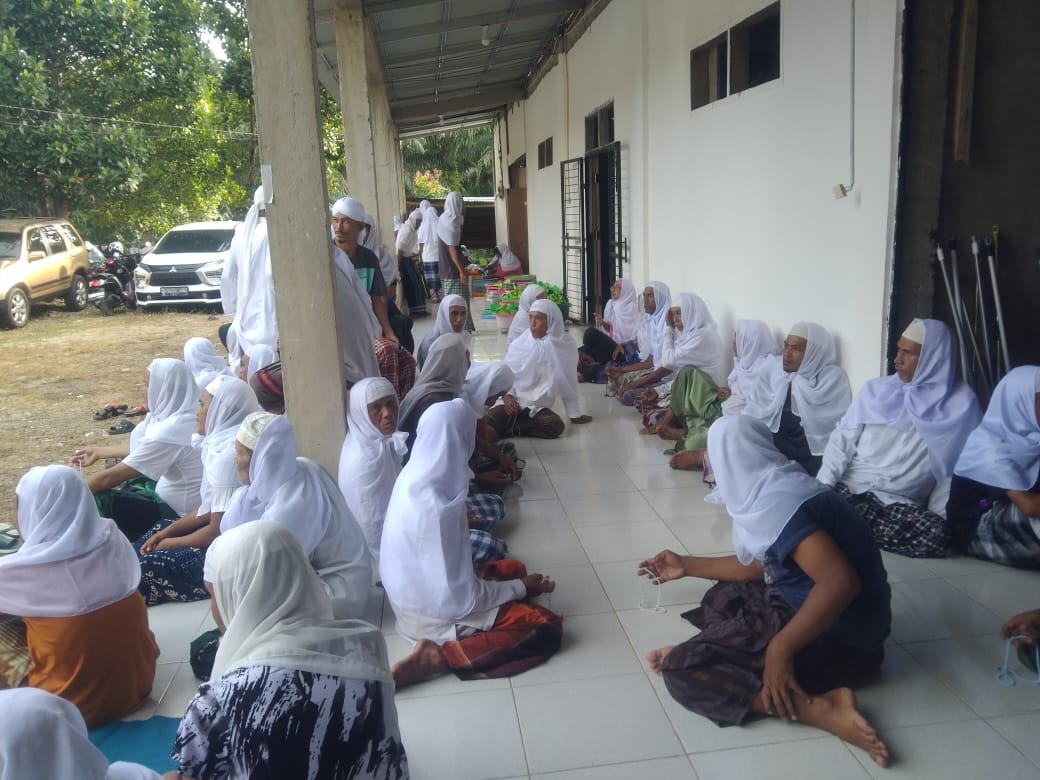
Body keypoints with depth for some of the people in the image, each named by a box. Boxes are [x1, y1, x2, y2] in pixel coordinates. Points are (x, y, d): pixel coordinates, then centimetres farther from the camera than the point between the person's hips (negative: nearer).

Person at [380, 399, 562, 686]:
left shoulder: (415, 477, -5)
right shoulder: (436, 507, -33)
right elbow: (460, 595, -26)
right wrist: (521, 588, -12)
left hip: (420, 590, 9)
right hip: (435, 611, -9)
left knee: (515, 569, 22)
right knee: (546, 627, -9)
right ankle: (442, 655, -13)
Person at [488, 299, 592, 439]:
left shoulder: (565, 346, -4)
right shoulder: (518, 345, -2)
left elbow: (568, 382, 4)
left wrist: (575, 414, 8)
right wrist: (507, 396, -14)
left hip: (539, 408, 2)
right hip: (512, 403, -2)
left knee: (555, 425, -32)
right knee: (486, 424, -31)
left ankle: (506, 430, -15)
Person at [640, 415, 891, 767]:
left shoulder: (777, 500, -22)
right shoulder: (780, 488, 8)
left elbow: (841, 582, -32)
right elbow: (759, 565, 21)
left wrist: (780, 649, -28)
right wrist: (687, 566, 29)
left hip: (836, 640, -10)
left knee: (682, 669, -15)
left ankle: (819, 708, -20)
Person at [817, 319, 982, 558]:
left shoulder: (961, 404, 2)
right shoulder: (876, 390, 9)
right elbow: (842, 440, 7)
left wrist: (939, 516, -11)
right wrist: (822, 486, -9)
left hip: (902, 505, 1)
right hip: (848, 489, 0)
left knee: (938, 534, -33)